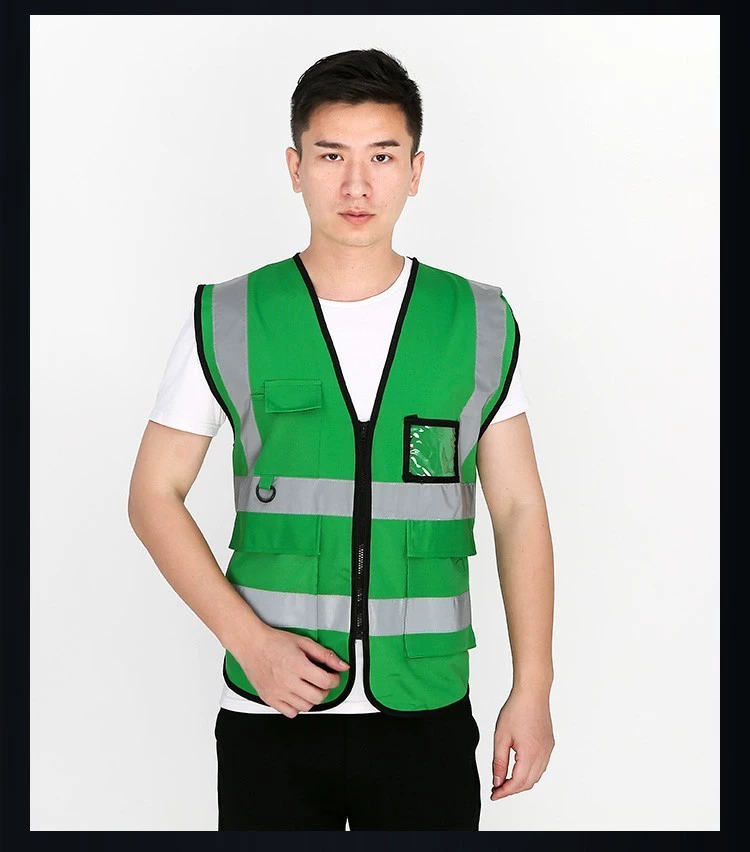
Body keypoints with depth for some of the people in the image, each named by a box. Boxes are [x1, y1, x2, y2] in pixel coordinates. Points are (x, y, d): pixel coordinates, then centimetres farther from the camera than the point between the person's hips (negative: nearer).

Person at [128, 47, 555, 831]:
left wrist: (533, 688, -1)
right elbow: (154, 495, 2)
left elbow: (519, 510, 4)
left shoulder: (479, 325, 1)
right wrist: (250, 641, -10)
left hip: (426, 717, 1)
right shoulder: (228, 322, -1)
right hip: (270, 714, 0)